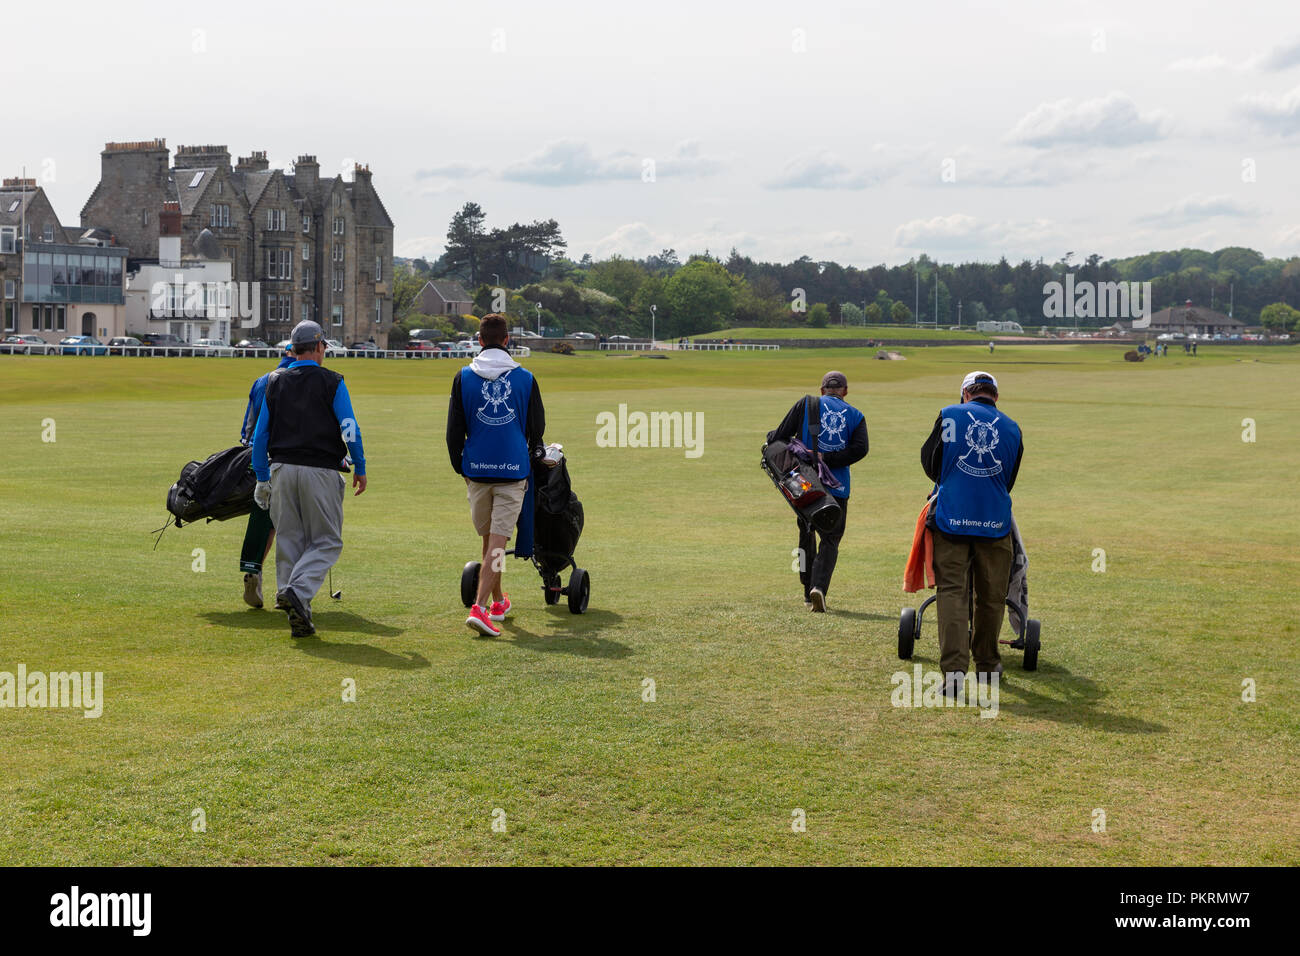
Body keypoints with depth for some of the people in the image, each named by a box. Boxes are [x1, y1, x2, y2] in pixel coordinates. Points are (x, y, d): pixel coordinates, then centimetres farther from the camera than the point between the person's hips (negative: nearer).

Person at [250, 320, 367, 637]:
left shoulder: (275, 382, 10)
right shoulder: (331, 382, -1)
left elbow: (260, 433, 9)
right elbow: (350, 429, -6)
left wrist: (262, 478, 14)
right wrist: (360, 468, 5)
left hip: (282, 469, 4)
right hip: (321, 471, -4)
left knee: (289, 540, 9)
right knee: (327, 541, 5)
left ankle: (298, 617, 6)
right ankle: (298, 590, -19)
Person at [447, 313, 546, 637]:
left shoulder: (463, 377, 1)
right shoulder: (525, 378, 0)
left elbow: (454, 429, 3)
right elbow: (537, 427, 7)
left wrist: (461, 467, 16)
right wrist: (533, 456, 26)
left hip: (477, 469, 2)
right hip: (513, 471, -2)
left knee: (489, 538, 17)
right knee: (497, 541, -4)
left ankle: (498, 602, 31)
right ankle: (480, 608, -17)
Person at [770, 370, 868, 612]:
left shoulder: (806, 404, 4)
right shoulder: (855, 416, 8)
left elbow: (781, 436, -2)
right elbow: (860, 449, -8)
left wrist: (770, 438, 19)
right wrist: (828, 459, -9)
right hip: (837, 487, 0)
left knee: (806, 534, 18)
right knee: (830, 539, 4)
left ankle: (809, 591, 21)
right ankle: (819, 587, -18)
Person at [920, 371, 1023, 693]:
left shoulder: (949, 416, 0)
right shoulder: (1012, 429, 5)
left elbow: (929, 461, 10)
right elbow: (1010, 480, 15)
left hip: (951, 518, -1)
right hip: (994, 522, 2)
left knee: (952, 593, -1)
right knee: (991, 596, 15)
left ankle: (954, 669, -14)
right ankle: (987, 662, 30)